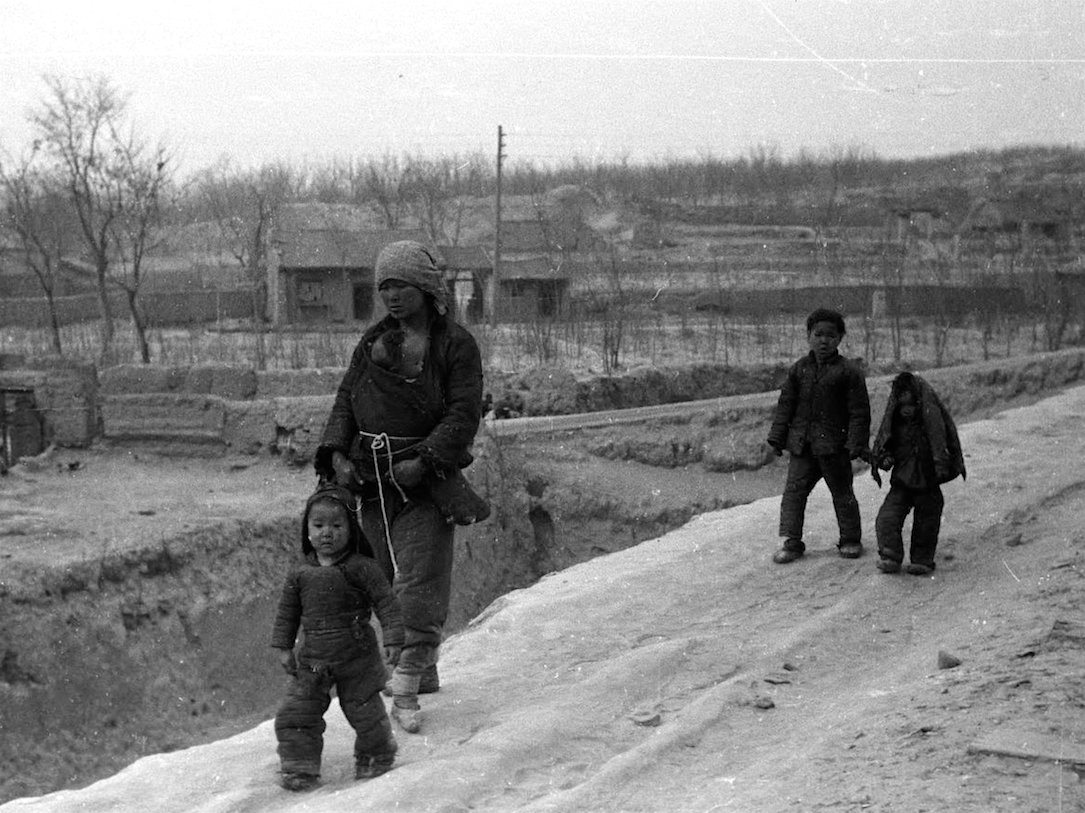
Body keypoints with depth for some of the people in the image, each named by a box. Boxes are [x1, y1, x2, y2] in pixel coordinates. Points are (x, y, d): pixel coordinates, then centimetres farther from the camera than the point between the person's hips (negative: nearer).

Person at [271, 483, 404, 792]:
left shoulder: (361, 568, -11)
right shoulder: (299, 572, 0)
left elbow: (386, 603, -10)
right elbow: (287, 611, 10)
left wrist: (392, 640, -16)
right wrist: (284, 647, 7)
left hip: (356, 656, -3)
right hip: (313, 659, 3)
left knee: (364, 710, 8)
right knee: (296, 713, 0)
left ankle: (375, 756, 31)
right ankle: (299, 767, 12)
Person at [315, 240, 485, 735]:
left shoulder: (455, 345, -2)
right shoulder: (373, 343, 13)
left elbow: (464, 414, -10)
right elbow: (345, 402, 11)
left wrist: (425, 459, -21)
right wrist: (336, 453, -5)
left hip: (426, 480, -5)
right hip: (372, 481, 5)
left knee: (419, 586, -10)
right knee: (381, 581, 8)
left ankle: (406, 690, -7)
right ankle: (424, 671, 23)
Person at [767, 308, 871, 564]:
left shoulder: (849, 371, -5)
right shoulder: (799, 369, 6)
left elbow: (859, 411, -5)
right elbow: (785, 405, 12)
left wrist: (857, 444, -11)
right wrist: (777, 437, 8)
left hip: (834, 445, -3)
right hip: (801, 443, 4)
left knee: (842, 492, 8)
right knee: (794, 489, -2)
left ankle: (850, 540, 22)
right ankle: (791, 542, 3)